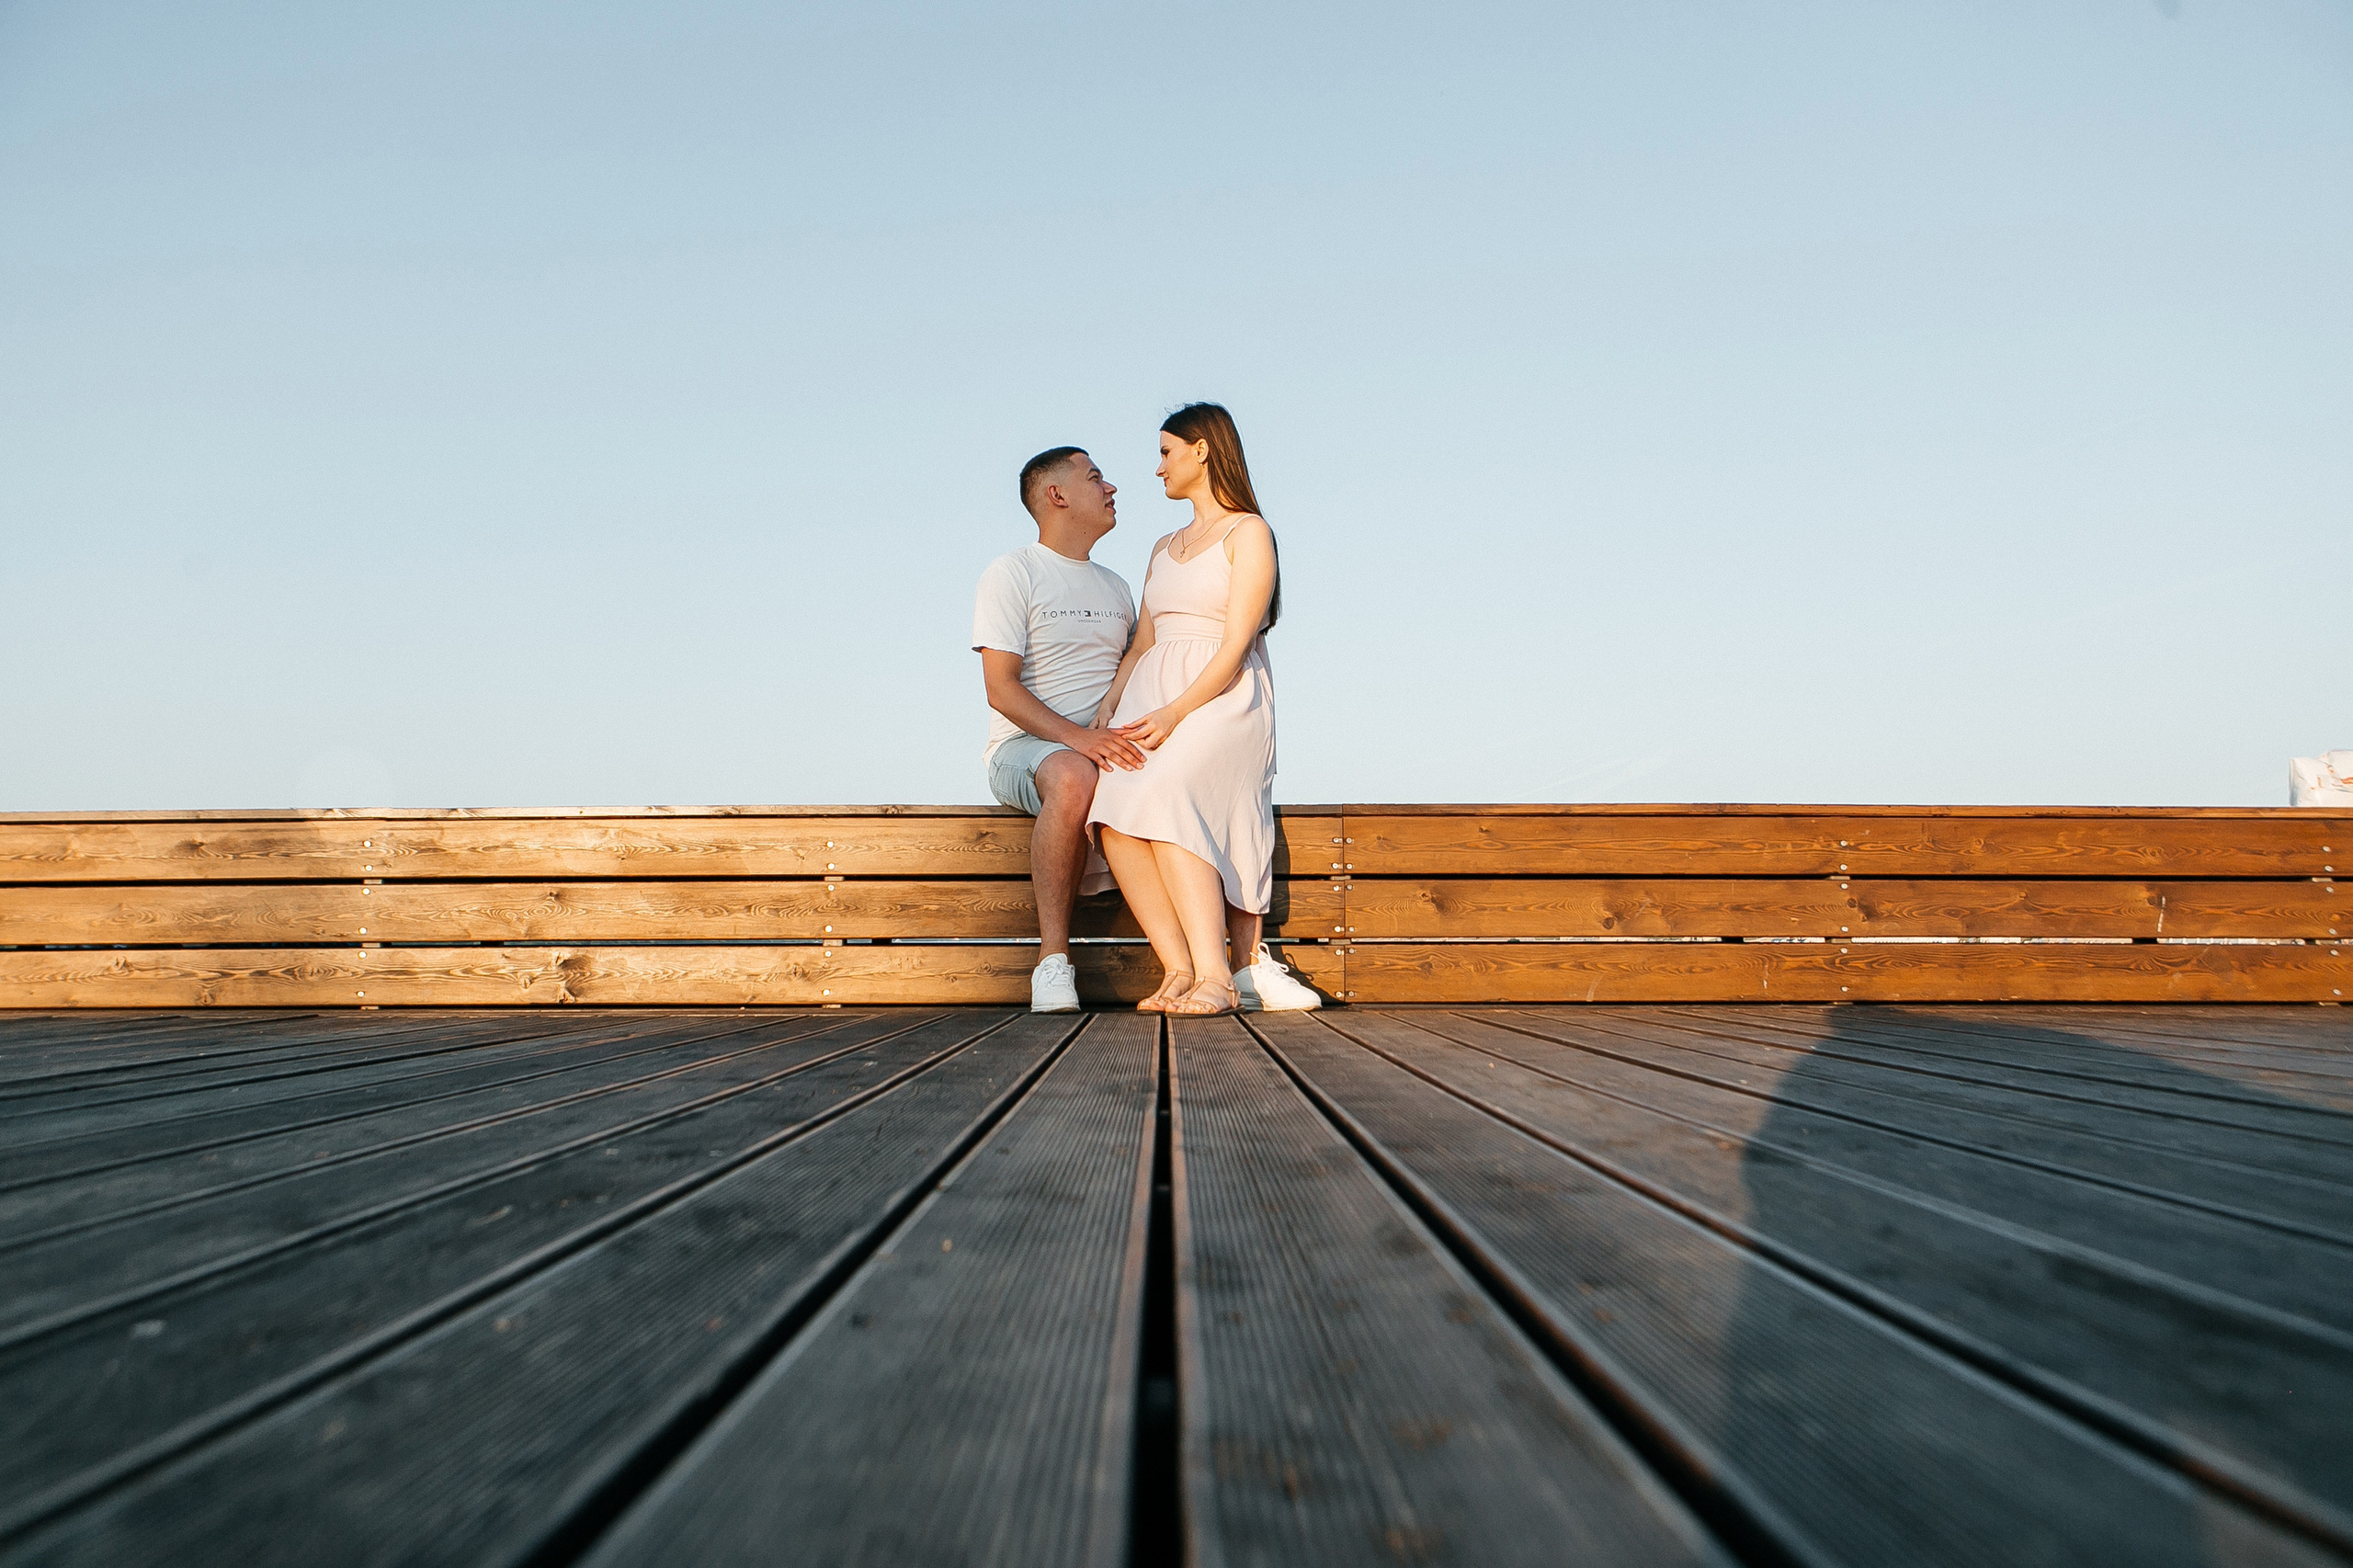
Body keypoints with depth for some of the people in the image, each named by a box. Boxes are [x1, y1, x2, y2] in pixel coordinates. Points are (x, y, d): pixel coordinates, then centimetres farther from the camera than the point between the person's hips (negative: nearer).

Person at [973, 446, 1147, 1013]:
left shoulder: (1115, 587, 23)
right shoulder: (1011, 574, 1)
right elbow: (1002, 690, -10)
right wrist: (1076, 736, -25)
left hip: (1107, 745, 6)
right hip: (1025, 746, -5)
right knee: (1074, 776, -41)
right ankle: (1053, 960, -33)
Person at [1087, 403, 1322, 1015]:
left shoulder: (1249, 533, 4)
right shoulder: (1164, 548, 27)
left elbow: (1236, 647, -8)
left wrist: (1175, 714, -20)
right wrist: (1104, 716, 4)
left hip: (1223, 700, -5)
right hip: (1153, 700, 6)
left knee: (1161, 797, -35)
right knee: (1113, 807, -27)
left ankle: (1217, 973, -36)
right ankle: (1179, 971, -30)